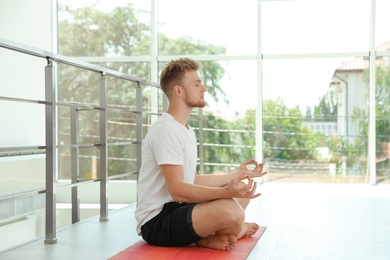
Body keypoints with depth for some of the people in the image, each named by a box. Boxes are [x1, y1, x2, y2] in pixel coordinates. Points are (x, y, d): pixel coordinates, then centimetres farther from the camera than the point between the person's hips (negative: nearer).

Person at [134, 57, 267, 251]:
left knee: (242, 192, 19)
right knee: (231, 211, -33)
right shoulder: (166, 130, -18)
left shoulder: (186, 130, 14)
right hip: (156, 222, -11)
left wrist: (237, 175, 21)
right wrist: (225, 191, -37)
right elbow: (177, 190, -26)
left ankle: (206, 235, -1)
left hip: (177, 207, 11)